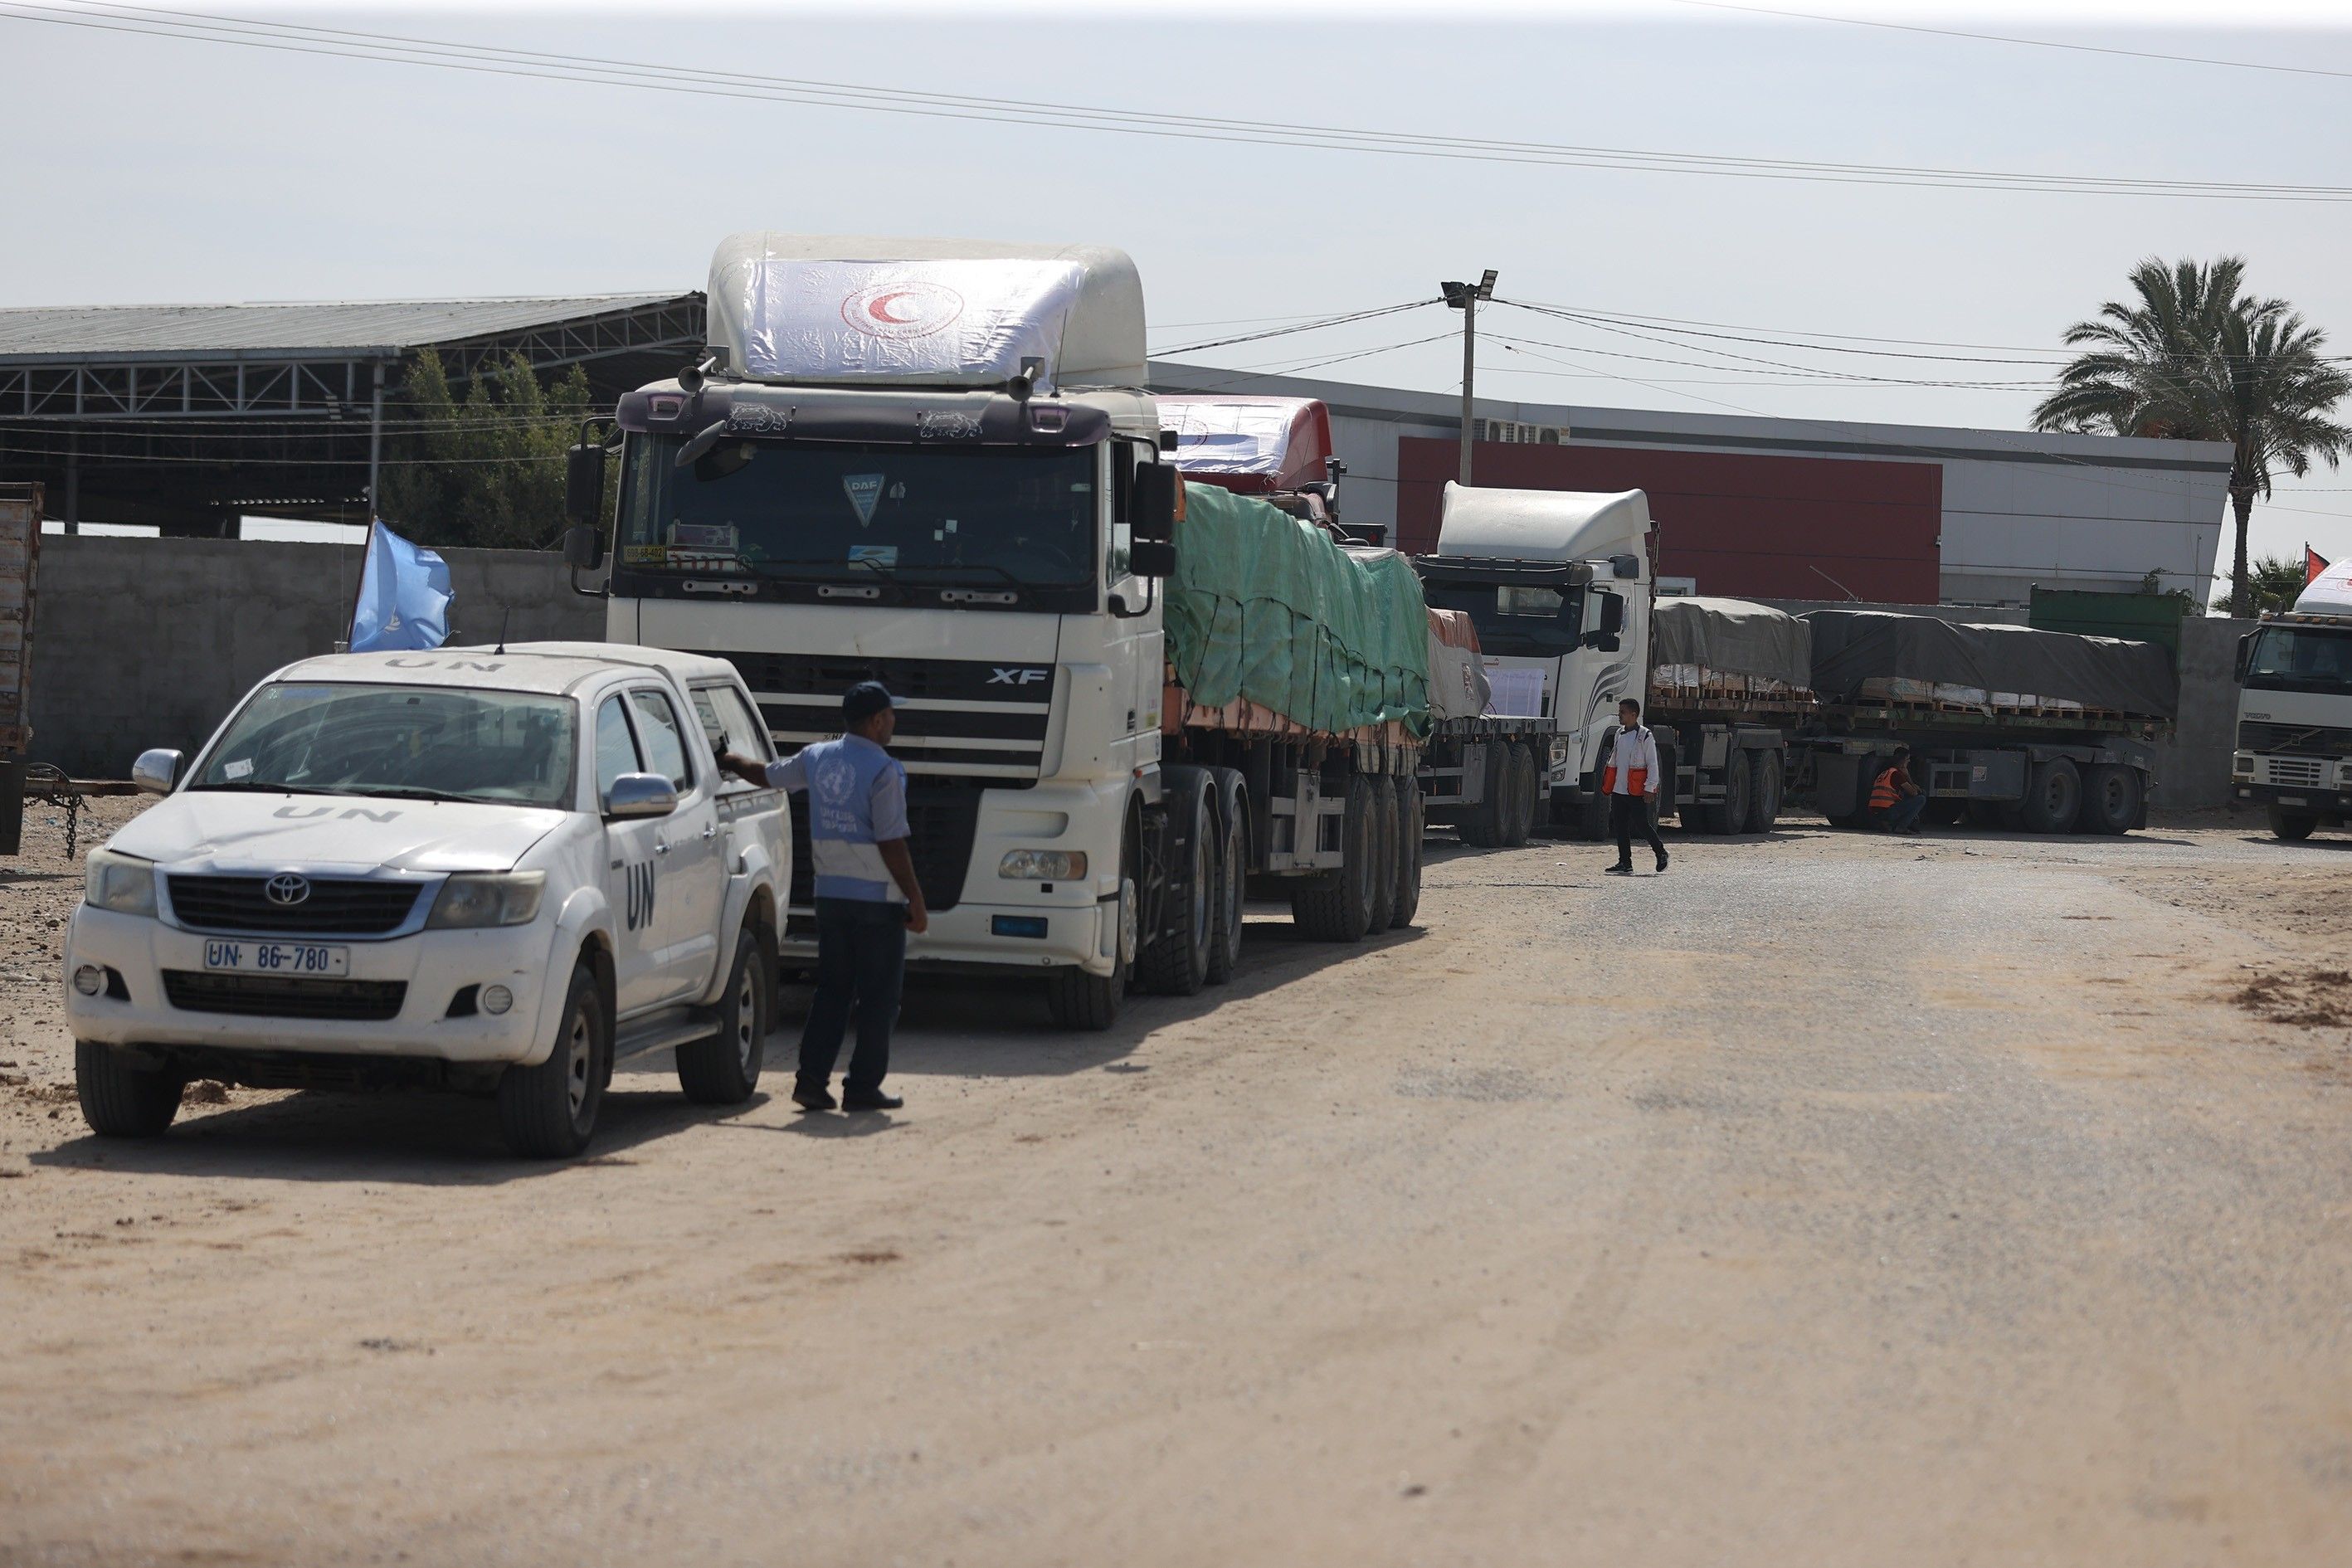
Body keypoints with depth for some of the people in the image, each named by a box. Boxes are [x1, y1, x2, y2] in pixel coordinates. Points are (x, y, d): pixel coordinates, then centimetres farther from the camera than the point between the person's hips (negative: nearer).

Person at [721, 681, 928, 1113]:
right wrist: (917, 902, -10)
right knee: (878, 996, 2)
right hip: (877, 898, -6)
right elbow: (892, 845, -16)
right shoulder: (882, 771, -15)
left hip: (830, 894, 6)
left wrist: (727, 761, 43)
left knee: (831, 990, 13)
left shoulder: (817, 758, 5)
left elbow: (766, 774, 22)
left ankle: (812, 1078, 6)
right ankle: (863, 1086, 3)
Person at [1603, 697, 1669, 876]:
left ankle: (1661, 853, 18)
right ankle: (1625, 863, 7)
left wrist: (1650, 788, -15)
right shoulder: (1620, 734, 13)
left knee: (1642, 824, -3)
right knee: (1621, 827, 3)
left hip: (1637, 792, -7)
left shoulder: (1645, 736, -9)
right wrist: (1608, 785, 22)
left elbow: (1653, 764, -9)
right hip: (1618, 791, 7)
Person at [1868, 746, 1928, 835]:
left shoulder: (1883, 773, 22)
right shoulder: (1896, 773, -6)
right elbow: (1913, 793, -3)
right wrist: (1907, 776, 11)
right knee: (1921, 799, -3)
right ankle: (1901, 827, -7)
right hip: (1886, 813, -9)